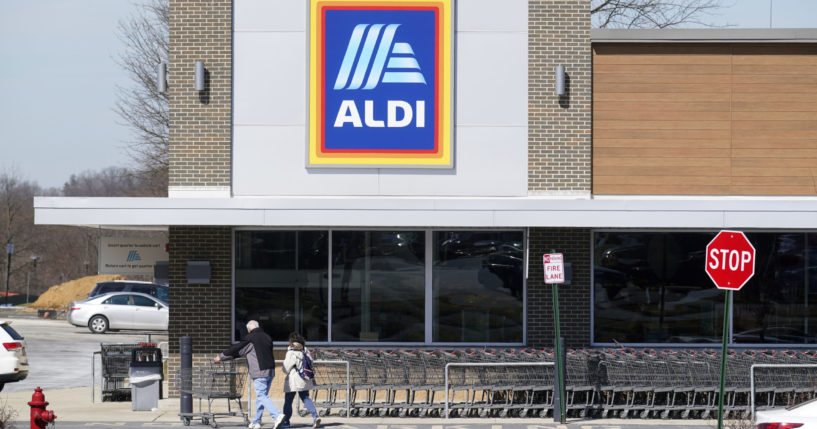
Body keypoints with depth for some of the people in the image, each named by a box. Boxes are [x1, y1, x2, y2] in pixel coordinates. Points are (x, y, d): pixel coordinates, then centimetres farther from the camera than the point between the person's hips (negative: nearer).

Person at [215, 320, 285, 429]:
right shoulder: (267, 337, 15)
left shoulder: (250, 338, -6)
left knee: (262, 396, -8)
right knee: (261, 396, 13)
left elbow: (235, 349, 0)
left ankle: (277, 415, -24)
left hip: (259, 372, -7)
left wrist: (220, 357, 13)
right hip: (270, 371, 7)